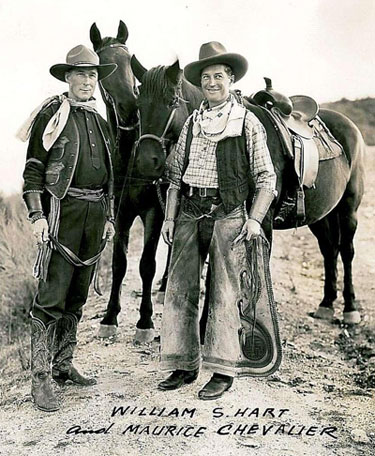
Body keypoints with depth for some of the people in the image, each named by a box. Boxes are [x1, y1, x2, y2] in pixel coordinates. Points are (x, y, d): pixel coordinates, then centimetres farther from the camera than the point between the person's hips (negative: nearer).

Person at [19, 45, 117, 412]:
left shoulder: (98, 121, 17)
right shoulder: (52, 114, -2)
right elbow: (33, 170, -6)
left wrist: (109, 216, 17)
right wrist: (36, 216, -15)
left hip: (95, 215, 7)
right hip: (63, 211, -6)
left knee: (77, 298, 11)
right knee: (52, 297, -8)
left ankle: (63, 365, 22)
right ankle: (40, 378, -3)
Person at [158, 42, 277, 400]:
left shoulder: (248, 124, 1)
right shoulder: (191, 122, 13)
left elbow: (266, 178, 1)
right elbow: (175, 173, 15)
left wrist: (255, 219, -10)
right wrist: (169, 217, 7)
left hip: (227, 214, -4)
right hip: (189, 213, 4)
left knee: (223, 292, 0)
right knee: (179, 289, 4)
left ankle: (223, 371, 10)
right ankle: (183, 366, 17)